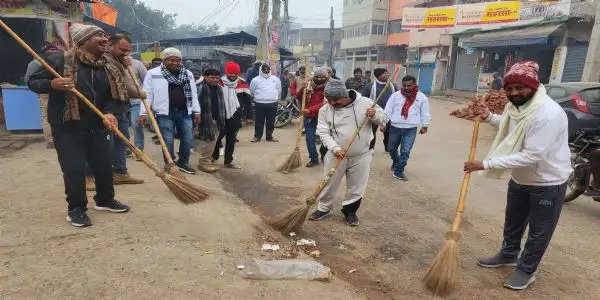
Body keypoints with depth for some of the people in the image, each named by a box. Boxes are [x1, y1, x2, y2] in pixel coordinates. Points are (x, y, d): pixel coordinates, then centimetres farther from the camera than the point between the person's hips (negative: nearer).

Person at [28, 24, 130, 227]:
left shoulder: (107, 68, 6)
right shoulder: (59, 60, -9)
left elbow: (111, 96, 10)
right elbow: (33, 82, -2)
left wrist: (109, 113, -11)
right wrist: (52, 84, -23)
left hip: (96, 127, 5)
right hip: (67, 127, -5)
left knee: (104, 165, 12)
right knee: (74, 169, -2)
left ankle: (105, 200, 34)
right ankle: (76, 210, 16)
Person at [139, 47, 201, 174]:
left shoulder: (188, 74, 12)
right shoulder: (153, 73, 0)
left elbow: (193, 94, 15)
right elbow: (147, 94, -2)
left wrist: (197, 111, 11)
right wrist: (143, 112, -7)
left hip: (185, 112, 4)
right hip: (165, 113, -4)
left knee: (188, 139, 6)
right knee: (168, 141, 0)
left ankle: (183, 163, 25)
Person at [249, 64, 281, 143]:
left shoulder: (275, 79, 8)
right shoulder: (256, 80, 3)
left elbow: (279, 90, 19)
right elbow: (252, 91, 12)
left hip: (272, 104, 2)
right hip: (260, 104, -2)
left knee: (271, 121, 8)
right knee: (259, 121, 3)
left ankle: (269, 136, 20)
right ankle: (257, 136, 13)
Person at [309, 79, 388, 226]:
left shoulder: (365, 103, -9)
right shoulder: (325, 110, -7)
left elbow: (384, 120, 0)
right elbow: (323, 132, -9)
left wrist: (375, 115, -23)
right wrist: (335, 148, -24)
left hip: (361, 156, 0)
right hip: (336, 155, 1)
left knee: (356, 187, 12)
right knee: (329, 184, 12)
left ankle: (349, 210, 35)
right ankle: (324, 208, 34)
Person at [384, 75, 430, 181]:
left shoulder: (422, 97, 0)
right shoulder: (395, 95, 0)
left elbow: (425, 113, 7)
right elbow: (388, 110, 1)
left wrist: (424, 126, 8)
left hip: (411, 129, -1)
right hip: (395, 127, 2)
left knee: (405, 151, -6)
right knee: (392, 148, 15)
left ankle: (398, 171, 7)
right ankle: (396, 163, 44)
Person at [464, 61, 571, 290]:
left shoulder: (548, 114, -31)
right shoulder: (515, 105, -4)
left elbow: (531, 156, -35)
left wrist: (485, 164, -36)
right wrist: (489, 117, 0)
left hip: (548, 183, -8)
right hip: (519, 178, 8)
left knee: (539, 232, 10)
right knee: (512, 222, 24)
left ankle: (526, 270, 29)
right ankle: (508, 255, 46)